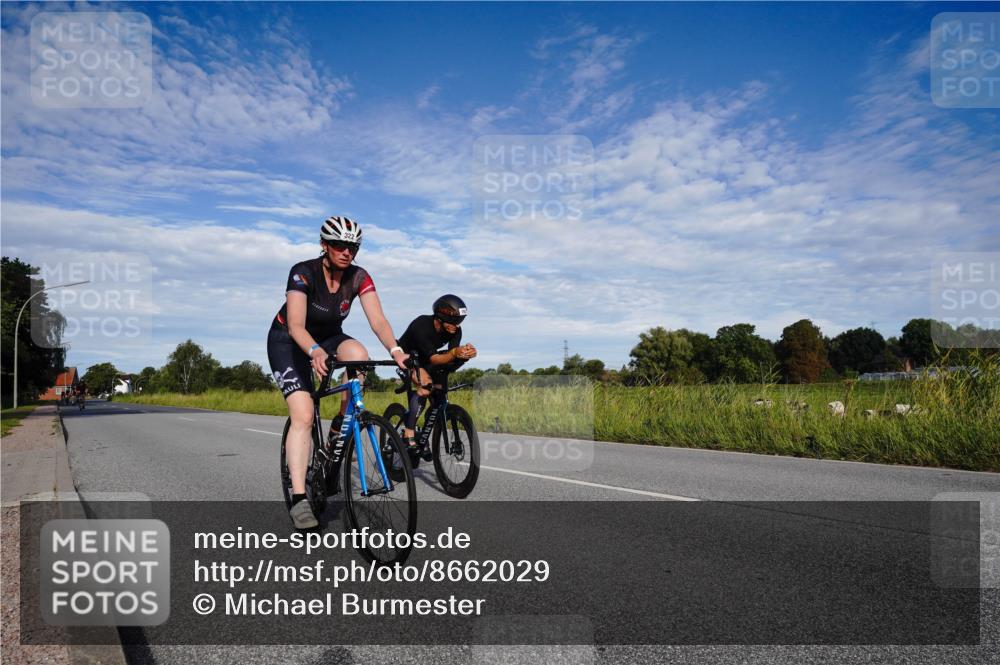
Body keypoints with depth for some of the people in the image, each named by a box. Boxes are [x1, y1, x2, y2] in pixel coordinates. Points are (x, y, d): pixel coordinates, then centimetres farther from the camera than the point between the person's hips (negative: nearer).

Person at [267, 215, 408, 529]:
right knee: (303, 416, -19)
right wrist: (314, 351, -57)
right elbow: (296, 325, -37)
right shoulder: (303, 273, -27)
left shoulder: (359, 277, -16)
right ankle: (298, 499, -16)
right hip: (288, 341, -3)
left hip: (328, 336, 4)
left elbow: (377, 320, -27)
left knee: (359, 355, -32)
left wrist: (395, 349, -45)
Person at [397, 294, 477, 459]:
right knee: (425, 384, -31)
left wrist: (465, 354, -50)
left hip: (424, 360, 7)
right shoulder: (421, 326, -35)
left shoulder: (455, 330, -18)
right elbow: (434, 359, -40)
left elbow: (452, 356, -27)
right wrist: (454, 352, -58)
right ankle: (408, 435, -27)